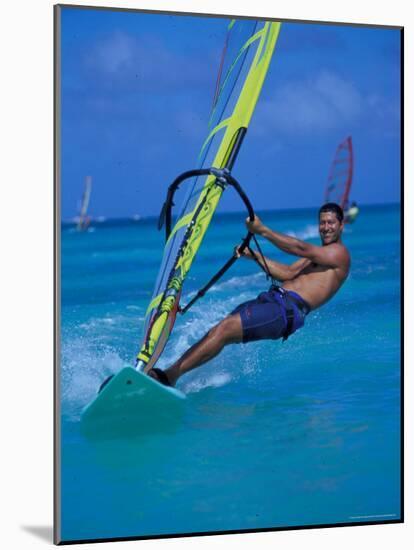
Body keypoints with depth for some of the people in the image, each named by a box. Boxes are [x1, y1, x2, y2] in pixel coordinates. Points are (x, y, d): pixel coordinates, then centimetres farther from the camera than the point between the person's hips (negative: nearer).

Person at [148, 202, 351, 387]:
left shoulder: (339, 253, -1)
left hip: (288, 310, -9)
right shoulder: (317, 253, 29)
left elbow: (299, 248, -13)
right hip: (273, 298, 9)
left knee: (225, 330, -21)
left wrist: (262, 230, -14)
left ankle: (170, 375, -23)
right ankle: (173, 371, -12)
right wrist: (255, 256, 9)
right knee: (215, 333, -6)